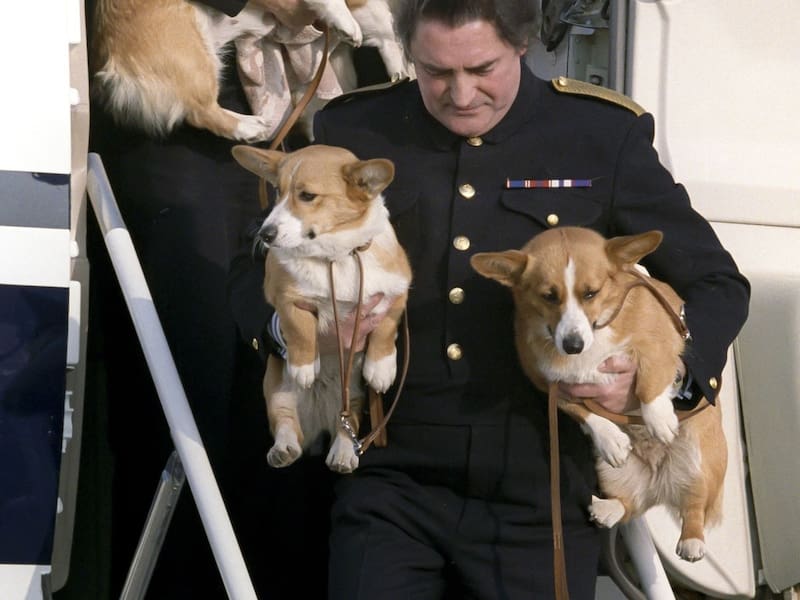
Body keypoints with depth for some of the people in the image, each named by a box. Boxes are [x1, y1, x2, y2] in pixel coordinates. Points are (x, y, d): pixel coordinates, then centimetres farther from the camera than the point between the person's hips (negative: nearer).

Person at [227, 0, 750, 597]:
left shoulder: (604, 135, -1)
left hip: (538, 498, 0)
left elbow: (717, 283, 4)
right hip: (391, 484, 1)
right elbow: (256, 267, 11)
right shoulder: (354, 130, 3)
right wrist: (289, 324, -13)